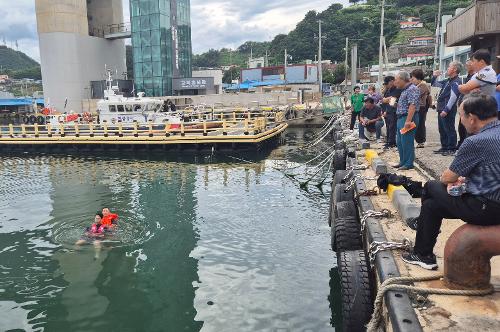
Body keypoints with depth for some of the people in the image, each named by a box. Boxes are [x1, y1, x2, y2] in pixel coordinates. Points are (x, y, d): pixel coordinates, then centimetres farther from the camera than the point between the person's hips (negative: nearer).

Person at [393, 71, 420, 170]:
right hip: (401, 118, 10)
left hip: (408, 118, -10)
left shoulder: (412, 89, -13)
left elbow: (412, 106, -22)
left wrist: (408, 121, -27)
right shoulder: (405, 90, 18)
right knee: (400, 143, 14)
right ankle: (403, 162, 23)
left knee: (407, 142, -6)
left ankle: (408, 164, 2)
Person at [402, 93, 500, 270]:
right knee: (432, 204, 19)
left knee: (431, 187, 12)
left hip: (485, 209, -8)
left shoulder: (475, 142, -22)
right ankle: (423, 255, 36)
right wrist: (463, 179, 11)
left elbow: (448, 178, -9)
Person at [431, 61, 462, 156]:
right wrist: (434, 76, 12)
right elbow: (434, 84, 31)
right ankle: (444, 147, 24)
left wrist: (446, 110, -23)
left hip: (448, 110, -10)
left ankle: (452, 149, 2)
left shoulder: (456, 82, -12)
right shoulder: (447, 81, 18)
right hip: (441, 109, 10)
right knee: (442, 129, 15)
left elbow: (453, 97, -20)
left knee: (449, 130, -5)